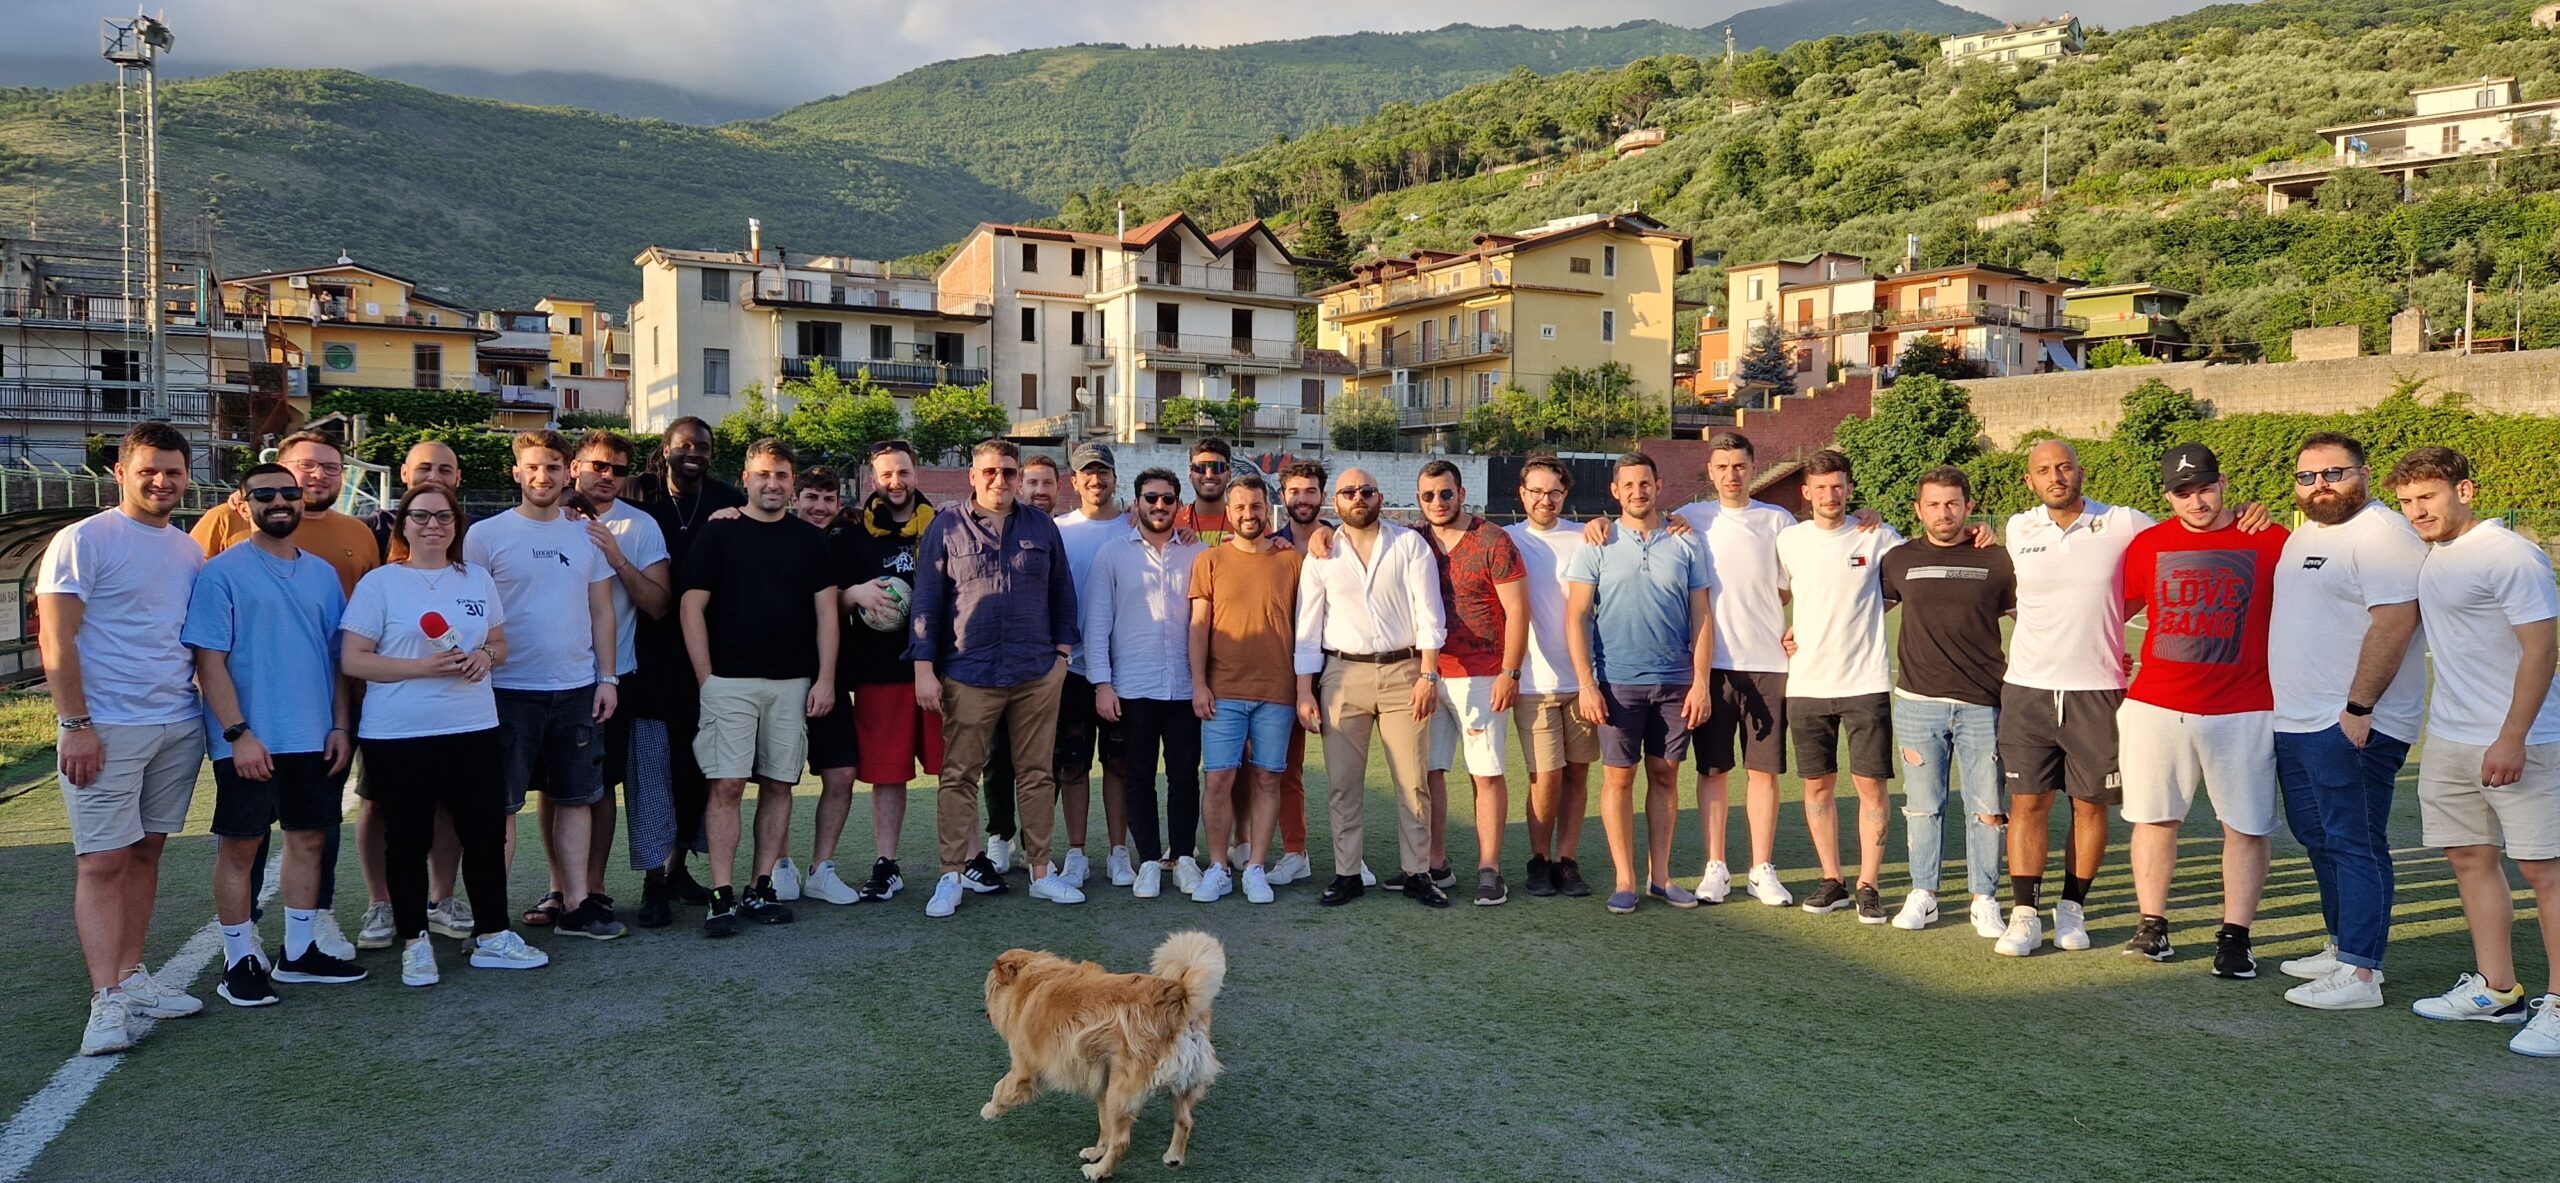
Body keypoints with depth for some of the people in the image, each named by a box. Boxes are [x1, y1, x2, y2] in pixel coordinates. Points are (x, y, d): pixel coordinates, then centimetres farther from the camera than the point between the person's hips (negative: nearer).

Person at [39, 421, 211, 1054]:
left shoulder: (189, 551, 12)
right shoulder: (83, 540, -6)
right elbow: (56, 640, -9)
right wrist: (76, 723, -14)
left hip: (179, 725, 6)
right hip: (106, 728, -6)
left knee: (146, 851, 11)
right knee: (103, 861, -5)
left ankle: (130, 975, 19)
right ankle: (107, 1001, -3)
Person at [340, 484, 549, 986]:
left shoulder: (478, 579, 11)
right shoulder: (380, 583, -2)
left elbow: (499, 643, 19)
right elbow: (352, 661, -6)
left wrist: (486, 656, -5)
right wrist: (423, 667, -18)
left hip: (473, 728, 3)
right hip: (397, 736, -3)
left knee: (486, 832, 4)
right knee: (408, 840, 6)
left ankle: (492, 935, 16)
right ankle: (414, 943, 19)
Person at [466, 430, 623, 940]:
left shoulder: (586, 535, 10)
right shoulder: (486, 535, -1)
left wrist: (607, 676, 5)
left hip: (577, 688, 4)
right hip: (509, 690, -3)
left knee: (576, 798, 8)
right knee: (501, 804, 2)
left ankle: (576, 903, 16)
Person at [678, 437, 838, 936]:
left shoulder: (809, 539, 10)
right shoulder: (718, 535, 3)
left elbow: (826, 610, 8)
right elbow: (691, 606, 0)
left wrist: (825, 679, 0)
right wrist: (705, 677, -6)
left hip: (793, 683, 3)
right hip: (730, 682, -3)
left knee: (779, 784, 5)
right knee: (727, 785, -7)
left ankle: (761, 889, 13)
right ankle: (722, 895, -4)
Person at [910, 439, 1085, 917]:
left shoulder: (1041, 527, 10)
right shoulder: (946, 528, 3)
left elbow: (1062, 593, 16)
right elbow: (926, 602, 2)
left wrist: (1062, 651, 9)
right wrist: (924, 669, -4)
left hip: (1038, 675, 2)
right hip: (968, 675, -2)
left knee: (1038, 774, 7)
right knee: (959, 777, 1)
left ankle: (1040, 873, 16)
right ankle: (952, 876, 8)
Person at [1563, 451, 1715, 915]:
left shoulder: (1686, 546, 6)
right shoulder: (1597, 546, 1)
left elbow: (1702, 618, 6)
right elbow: (1576, 617, -2)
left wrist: (1701, 681, -2)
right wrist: (1585, 683, -10)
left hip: (1676, 683, 2)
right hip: (1618, 682, -2)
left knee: (1665, 776, 8)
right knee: (1618, 777, 1)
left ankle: (1659, 877, 18)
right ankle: (1625, 881, 9)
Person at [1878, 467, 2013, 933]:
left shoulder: (1995, 560, 4)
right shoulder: (1900, 560, 7)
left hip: (1983, 703, -1)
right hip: (1918, 702, 1)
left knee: (1988, 807, 1)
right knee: (1923, 804, 7)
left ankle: (1985, 899, 14)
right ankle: (1922, 895, 18)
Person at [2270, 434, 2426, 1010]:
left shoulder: (2382, 535, -14)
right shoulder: (2305, 533, 17)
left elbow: (2394, 623, -22)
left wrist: (2358, 708, -23)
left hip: (2351, 726, -10)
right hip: (2296, 722, 10)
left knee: (2355, 846, -5)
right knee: (2319, 840, 17)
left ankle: (2360, 974, -1)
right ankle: (2340, 947, 29)